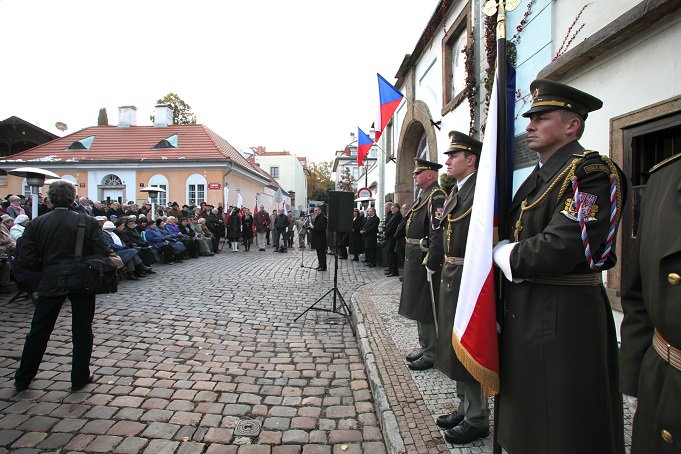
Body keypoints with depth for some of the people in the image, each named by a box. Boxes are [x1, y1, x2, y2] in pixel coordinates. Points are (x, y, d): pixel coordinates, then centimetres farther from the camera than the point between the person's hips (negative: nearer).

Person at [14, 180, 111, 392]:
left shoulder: (36, 224, -5)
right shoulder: (89, 222, -12)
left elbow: (27, 259, -7)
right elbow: (103, 254, -14)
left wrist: (46, 267, 11)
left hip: (50, 284, 2)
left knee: (39, 330, 16)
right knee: (82, 330, 10)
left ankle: (23, 379, 29)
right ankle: (79, 378, 18)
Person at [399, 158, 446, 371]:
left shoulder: (437, 198, -15)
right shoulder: (422, 197, 17)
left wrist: (430, 262, -25)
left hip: (425, 260, -10)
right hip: (414, 259, 10)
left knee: (427, 308, -2)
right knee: (418, 306, 17)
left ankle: (431, 354, 10)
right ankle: (425, 347, 30)